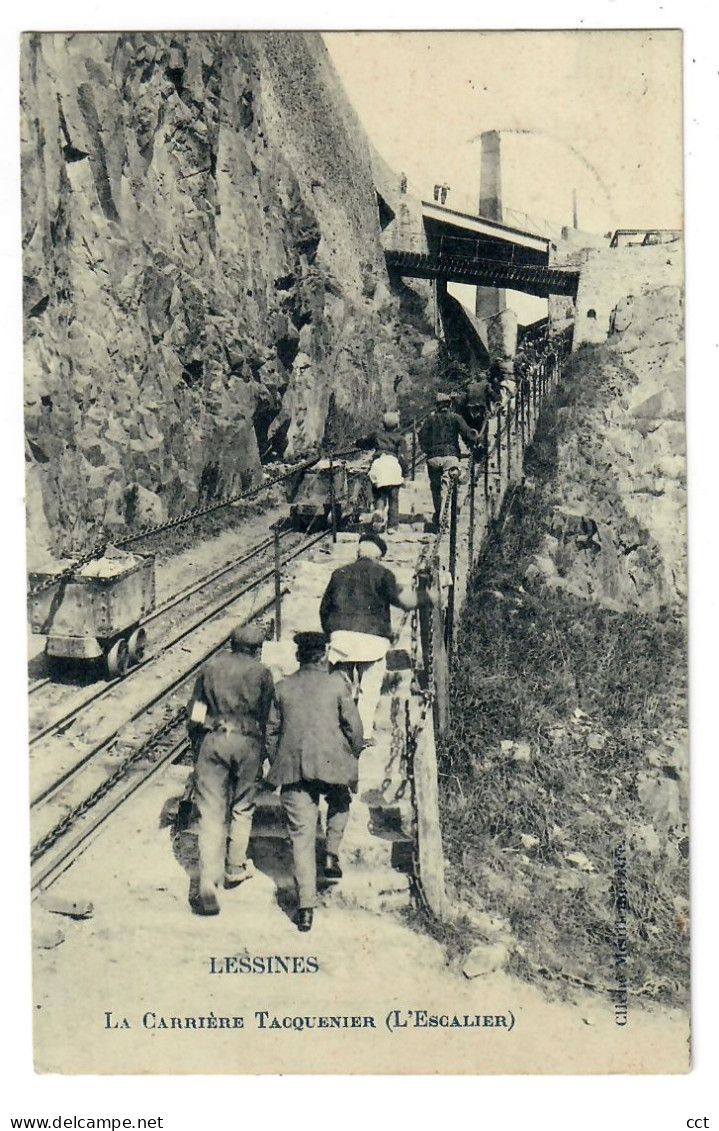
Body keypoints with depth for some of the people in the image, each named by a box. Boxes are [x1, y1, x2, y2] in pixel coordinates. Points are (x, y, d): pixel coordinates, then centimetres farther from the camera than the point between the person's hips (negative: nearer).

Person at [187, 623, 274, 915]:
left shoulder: (212, 667, 9)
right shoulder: (262, 674, 4)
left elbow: (194, 715, 6)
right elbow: (264, 719, 3)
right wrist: (262, 754, 11)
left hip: (213, 740, 1)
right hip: (247, 743, 0)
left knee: (210, 812, -1)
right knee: (242, 808, 19)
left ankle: (208, 883, -10)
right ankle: (235, 869, 31)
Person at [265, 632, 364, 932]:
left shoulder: (282, 688, 9)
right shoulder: (336, 682, 0)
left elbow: (271, 732, 11)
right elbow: (354, 725, -2)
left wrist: (276, 766, 22)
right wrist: (354, 759, 13)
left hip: (293, 770, 2)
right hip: (332, 762, -1)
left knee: (301, 836, 3)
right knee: (340, 801, 32)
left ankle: (305, 907, 1)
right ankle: (332, 856, 19)